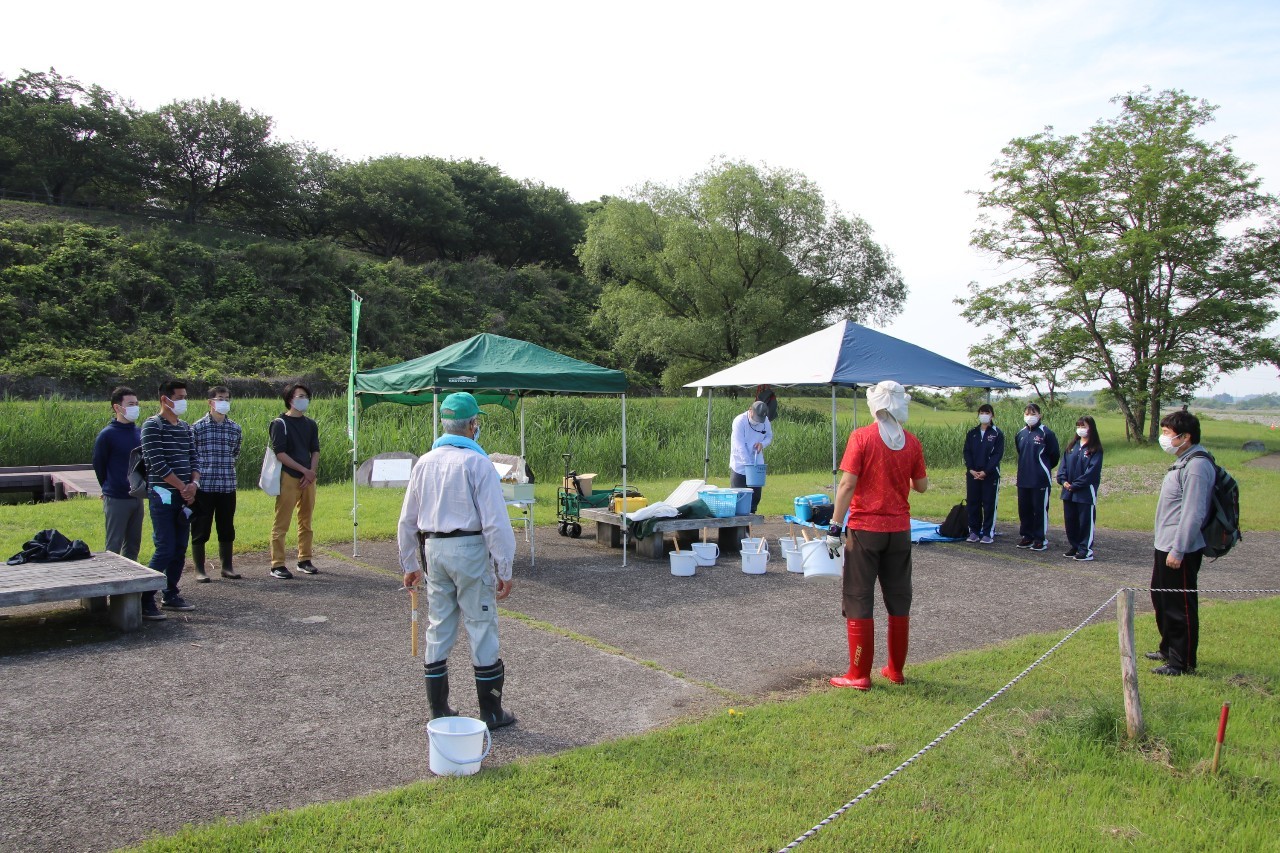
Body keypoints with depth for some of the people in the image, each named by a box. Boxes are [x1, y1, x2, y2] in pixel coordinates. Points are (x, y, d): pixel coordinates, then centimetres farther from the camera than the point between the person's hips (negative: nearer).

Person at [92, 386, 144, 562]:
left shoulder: (139, 433, 5)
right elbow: (98, 465, -3)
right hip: (117, 500, -6)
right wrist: (109, 489, 7)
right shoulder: (107, 435, -11)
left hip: (137, 497, 6)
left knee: (133, 544, 14)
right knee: (114, 547, 2)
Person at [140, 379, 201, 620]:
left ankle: (171, 595, 20)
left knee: (180, 548, 10)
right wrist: (182, 487, -14)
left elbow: (194, 458, 13)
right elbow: (157, 463, -15)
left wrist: (193, 483, -6)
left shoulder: (186, 427, 14)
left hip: (184, 496, 7)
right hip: (162, 495, -7)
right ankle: (145, 600, -3)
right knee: (165, 549, -11)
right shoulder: (152, 426, -8)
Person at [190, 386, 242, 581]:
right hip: (203, 486, -4)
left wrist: (226, 467, 11)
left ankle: (227, 566, 23)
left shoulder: (235, 428, 8)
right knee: (200, 529, 4)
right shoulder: (197, 427, -4)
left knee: (227, 528, 11)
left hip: (228, 486, 4)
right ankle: (199, 570, 14)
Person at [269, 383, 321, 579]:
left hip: (308, 479, 6)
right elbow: (280, 453, -10)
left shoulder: (310, 424, 14)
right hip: (288, 478, -6)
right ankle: (277, 565, -2)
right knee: (281, 523, -4)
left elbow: (315, 451, 12)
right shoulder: (280, 424, -4)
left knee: (306, 522, 11)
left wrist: (311, 472, -5)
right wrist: (304, 470, -12)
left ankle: (304, 560, 20)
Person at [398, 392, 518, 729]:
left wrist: (409, 564, 22)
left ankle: (438, 710, 22)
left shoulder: (425, 463, 7)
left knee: (438, 628, 14)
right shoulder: (477, 463, -11)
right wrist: (504, 570, -10)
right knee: (482, 628, 3)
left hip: (433, 550, 6)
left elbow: (407, 520, 13)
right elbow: (495, 522, -16)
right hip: (469, 549, -6)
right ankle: (491, 711, 11)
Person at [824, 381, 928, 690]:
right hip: (899, 530, 4)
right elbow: (921, 486, 9)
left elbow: (847, 484, -15)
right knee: (899, 600, 14)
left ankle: (859, 674, 6)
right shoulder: (912, 443, 0)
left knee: (858, 601, 3)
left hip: (865, 529, -4)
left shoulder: (861, 437, -11)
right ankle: (895, 670, 23)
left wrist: (834, 527, -11)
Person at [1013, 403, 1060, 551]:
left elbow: (1054, 455, -3)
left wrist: (1045, 468, 9)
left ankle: (1040, 539, 8)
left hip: (1040, 479, -6)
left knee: (1040, 509, 0)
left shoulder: (1046, 433, -9)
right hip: (1023, 479, 6)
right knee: (1024, 509, 11)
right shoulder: (1020, 434, 8)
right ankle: (1027, 536, 22)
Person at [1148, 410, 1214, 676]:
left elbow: (1193, 513, -24)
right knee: (1161, 598, 21)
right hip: (1166, 546, 11)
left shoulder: (1197, 466, -19)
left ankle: (1183, 662, 10)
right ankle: (1169, 649, 35)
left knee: (1180, 605, -1)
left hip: (1181, 551, -11)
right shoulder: (1184, 462, 13)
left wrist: (1178, 550, -23)